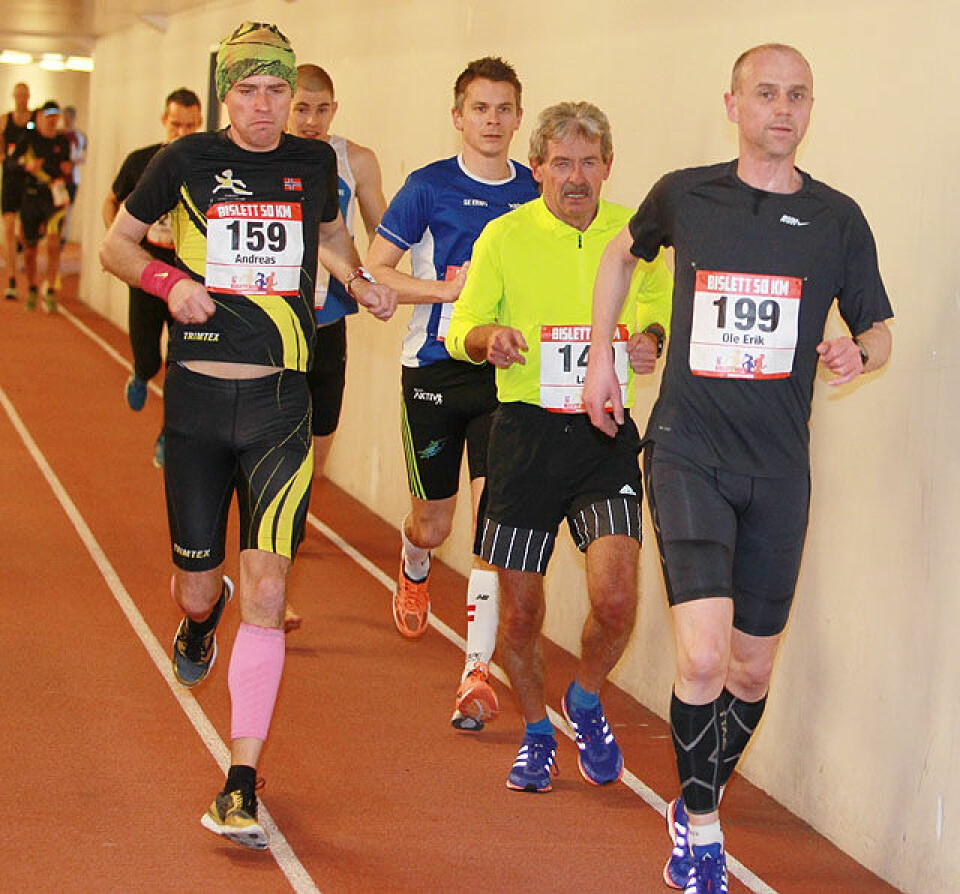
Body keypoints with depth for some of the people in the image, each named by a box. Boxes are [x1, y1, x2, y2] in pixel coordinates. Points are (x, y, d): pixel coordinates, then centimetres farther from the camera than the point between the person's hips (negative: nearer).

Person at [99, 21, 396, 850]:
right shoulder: (188, 160, -1)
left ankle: (242, 784, -6)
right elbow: (117, 243, 10)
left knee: (268, 589, -11)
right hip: (197, 399, 0)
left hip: (281, 406, 0)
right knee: (195, 589, 8)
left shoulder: (315, 162, 5)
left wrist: (360, 281, 7)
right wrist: (170, 281, -9)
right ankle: (206, 611, 50)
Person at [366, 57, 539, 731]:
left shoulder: (536, 193, 6)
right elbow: (375, 271, -2)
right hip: (436, 370, -1)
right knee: (434, 521, 9)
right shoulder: (430, 187, -2)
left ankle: (478, 673, -9)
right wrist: (449, 288, -16)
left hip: (507, 373, 1)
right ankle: (414, 567, 49)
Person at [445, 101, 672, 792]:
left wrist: (652, 338, -3)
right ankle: (536, 731, 32)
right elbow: (459, 329, 6)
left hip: (606, 431, 0)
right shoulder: (505, 236, 0)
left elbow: (661, 305, 21)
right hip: (527, 429, 0)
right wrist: (488, 337, -18)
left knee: (616, 598, -15)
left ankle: (586, 700, 17)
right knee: (520, 613, 5)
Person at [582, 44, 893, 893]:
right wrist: (601, 356, 17)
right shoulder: (685, 195, 0)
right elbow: (623, 253, 22)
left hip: (778, 468, 2)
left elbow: (878, 329, 10)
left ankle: (696, 805, 35)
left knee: (752, 671, 10)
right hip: (688, 452, -2)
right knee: (703, 656, -17)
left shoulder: (837, 218, 2)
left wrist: (860, 354, -13)